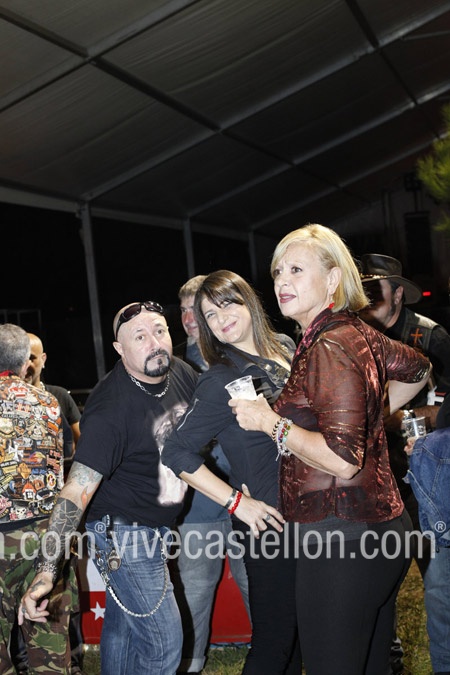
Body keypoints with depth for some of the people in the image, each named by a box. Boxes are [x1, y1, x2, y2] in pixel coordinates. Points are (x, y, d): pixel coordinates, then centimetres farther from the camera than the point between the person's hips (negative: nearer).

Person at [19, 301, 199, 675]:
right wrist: (47, 571, -36)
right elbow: (77, 490, -31)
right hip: (124, 535, -7)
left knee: (123, 625, 21)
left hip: (158, 529, 7)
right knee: (164, 643, -5)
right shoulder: (110, 407, -28)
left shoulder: (179, 371, -6)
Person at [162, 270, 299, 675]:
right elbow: (177, 454, -17)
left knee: (300, 625, 17)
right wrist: (237, 502, -18)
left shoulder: (285, 349, 6)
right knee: (275, 640, 1)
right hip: (268, 522, -7)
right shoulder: (221, 380, -14)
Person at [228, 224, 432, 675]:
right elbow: (418, 370, 27)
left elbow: (343, 460, -24)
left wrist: (271, 423, -14)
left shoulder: (330, 347, -18)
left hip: (341, 540, -10)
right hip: (381, 529, 10)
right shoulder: (358, 333, 9)